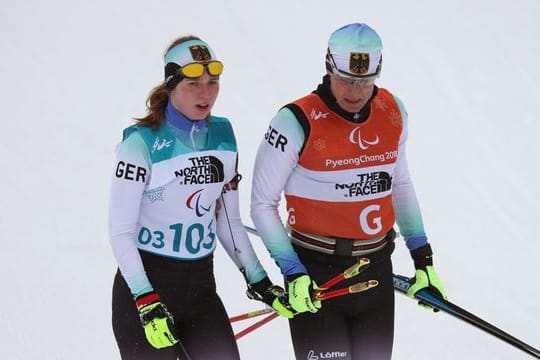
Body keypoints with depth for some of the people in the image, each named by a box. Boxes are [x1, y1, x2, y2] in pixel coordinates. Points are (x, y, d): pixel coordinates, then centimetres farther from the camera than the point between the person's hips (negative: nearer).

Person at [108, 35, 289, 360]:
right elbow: (121, 233, -14)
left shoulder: (223, 135, 6)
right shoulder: (142, 142, -12)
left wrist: (259, 281, 9)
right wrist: (147, 303, -22)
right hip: (143, 288, -5)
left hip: (201, 288, 5)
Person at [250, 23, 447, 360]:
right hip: (315, 274, -5)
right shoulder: (297, 122, -15)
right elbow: (263, 203, -7)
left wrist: (422, 255, 18)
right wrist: (292, 273, -15)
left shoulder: (393, 112, 2)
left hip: (376, 271, 5)